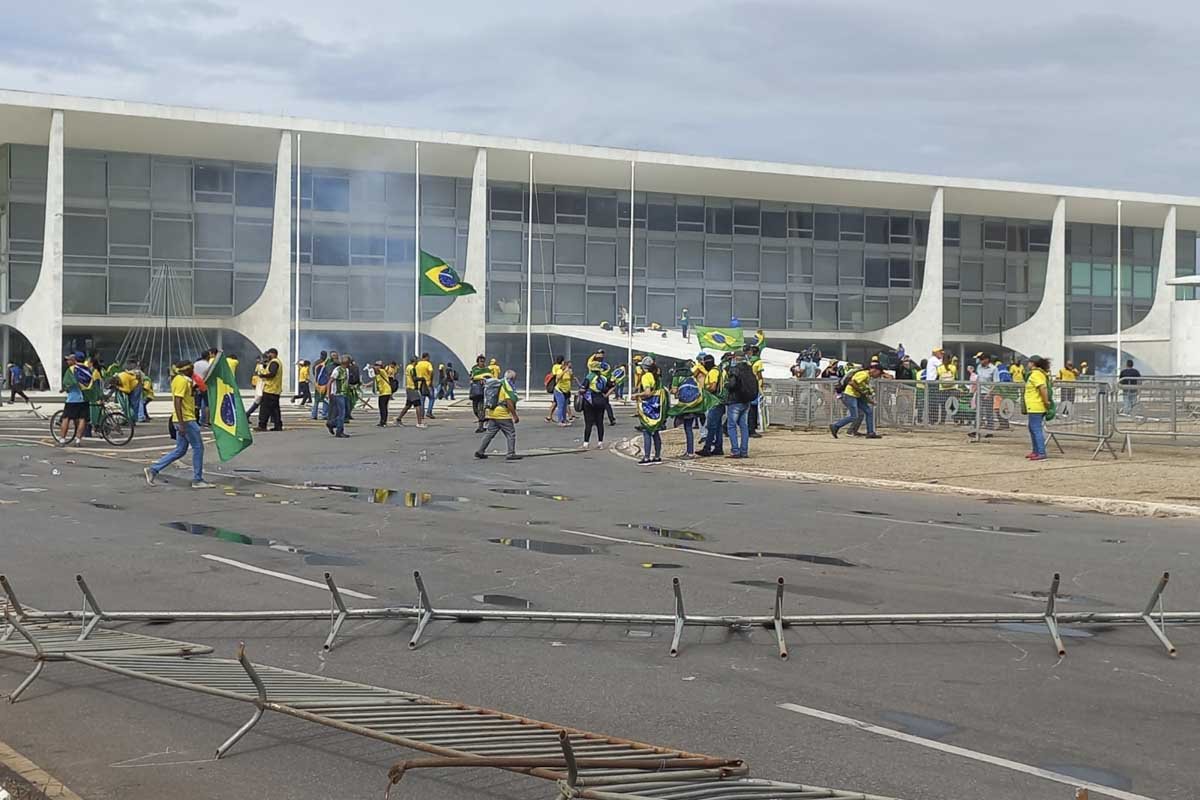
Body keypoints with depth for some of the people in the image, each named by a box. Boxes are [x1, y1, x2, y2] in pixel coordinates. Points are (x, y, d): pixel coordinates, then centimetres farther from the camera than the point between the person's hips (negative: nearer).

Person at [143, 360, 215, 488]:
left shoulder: (178, 379, 16)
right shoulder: (182, 381, -15)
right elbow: (177, 402, -23)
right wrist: (181, 424, -26)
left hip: (183, 420, 10)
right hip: (186, 420, -10)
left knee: (180, 450, 12)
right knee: (198, 447, -1)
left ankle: (153, 469, 9)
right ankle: (197, 480, 4)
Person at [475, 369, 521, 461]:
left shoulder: (497, 385, 16)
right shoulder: (508, 387, -11)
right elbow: (509, 402, -20)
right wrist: (515, 415, -17)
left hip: (492, 413, 9)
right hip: (503, 415, -9)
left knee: (490, 433, 13)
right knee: (511, 434, -1)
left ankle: (480, 451, 12)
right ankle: (511, 454, -4)